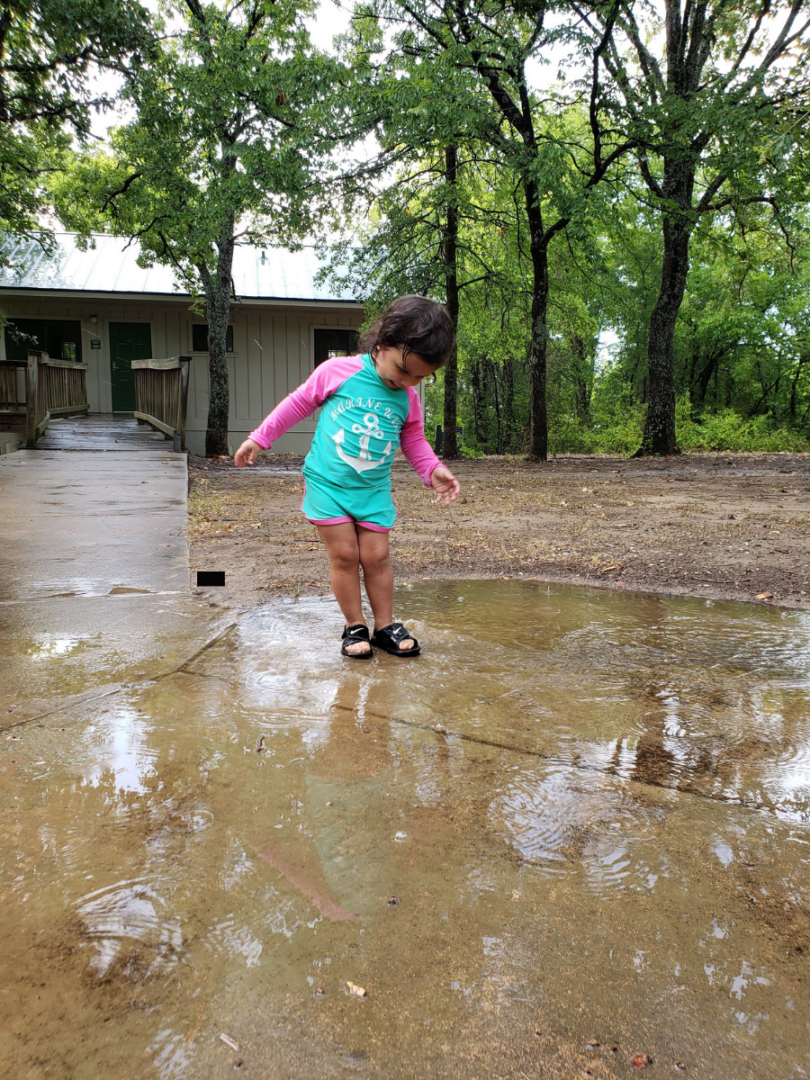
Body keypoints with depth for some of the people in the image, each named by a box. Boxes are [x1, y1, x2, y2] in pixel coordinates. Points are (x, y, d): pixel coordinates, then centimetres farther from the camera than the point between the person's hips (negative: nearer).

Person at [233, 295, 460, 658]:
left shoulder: (408, 399, 2)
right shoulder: (337, 371, -9)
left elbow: (413, 438, 17)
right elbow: (298, 403, 3)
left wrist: (433, 470, 0)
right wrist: (259, 438, 6)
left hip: (374, 489, 3)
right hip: (327, 483, -3)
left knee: (376, 556, 4)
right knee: (344, 555, -3)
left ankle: (385, 626, 18)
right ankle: (355, 626, 12)